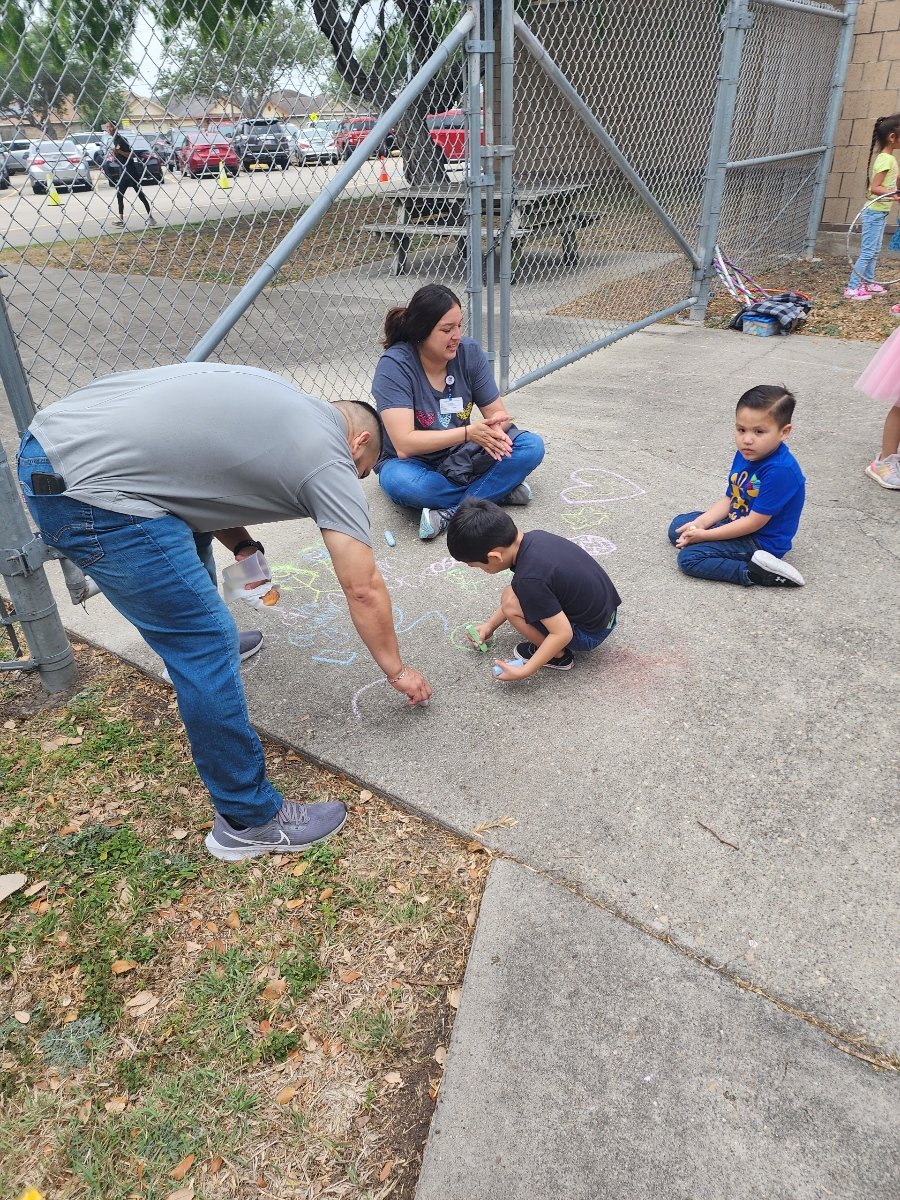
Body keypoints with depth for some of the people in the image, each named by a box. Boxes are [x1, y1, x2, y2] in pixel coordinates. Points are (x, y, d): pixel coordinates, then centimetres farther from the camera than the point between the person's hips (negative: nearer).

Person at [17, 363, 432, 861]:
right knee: (206, 645, -4)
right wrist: (398, 671, 13)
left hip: (48, 442, 10)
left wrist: (242, 544, 20)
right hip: (89, 493, -10)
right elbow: (364, 590, 0)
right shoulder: (330, 461, -1)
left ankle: (197, 651, 53)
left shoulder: (276, 394, 21)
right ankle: (250, 820, 9)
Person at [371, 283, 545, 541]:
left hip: (460, 457, 4)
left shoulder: (469, 352, -9)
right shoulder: (394, 365, -22)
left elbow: (497, 413, -4)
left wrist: (494, 429, -30)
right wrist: (469, 433, -36)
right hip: (415, 463, -4)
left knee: (532, 446, -16)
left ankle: (450, 512, -24)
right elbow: (404, 444, -29)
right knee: (400, 481, -39)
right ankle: (498, 490, -19)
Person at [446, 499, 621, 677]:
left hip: (591, 634, -8)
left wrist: (523, 672, -19)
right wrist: (490, 624, 14)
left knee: (510, 601, -15)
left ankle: (558, 656, 2)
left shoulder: (529, 579, -31)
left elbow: (563, 634, -26)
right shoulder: (534, 537, -5)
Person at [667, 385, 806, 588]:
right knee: (678, 526, 12)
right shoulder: (745, 454, -4)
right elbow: (729, 500, 5)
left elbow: (754, 522, -27)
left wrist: (705, 535, -20)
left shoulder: (780, 470, -31)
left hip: (761, 541, -10)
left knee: (689, 557, -18)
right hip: (737, 522, 10)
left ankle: (758, 573, -17)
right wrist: (700, 523, -11)